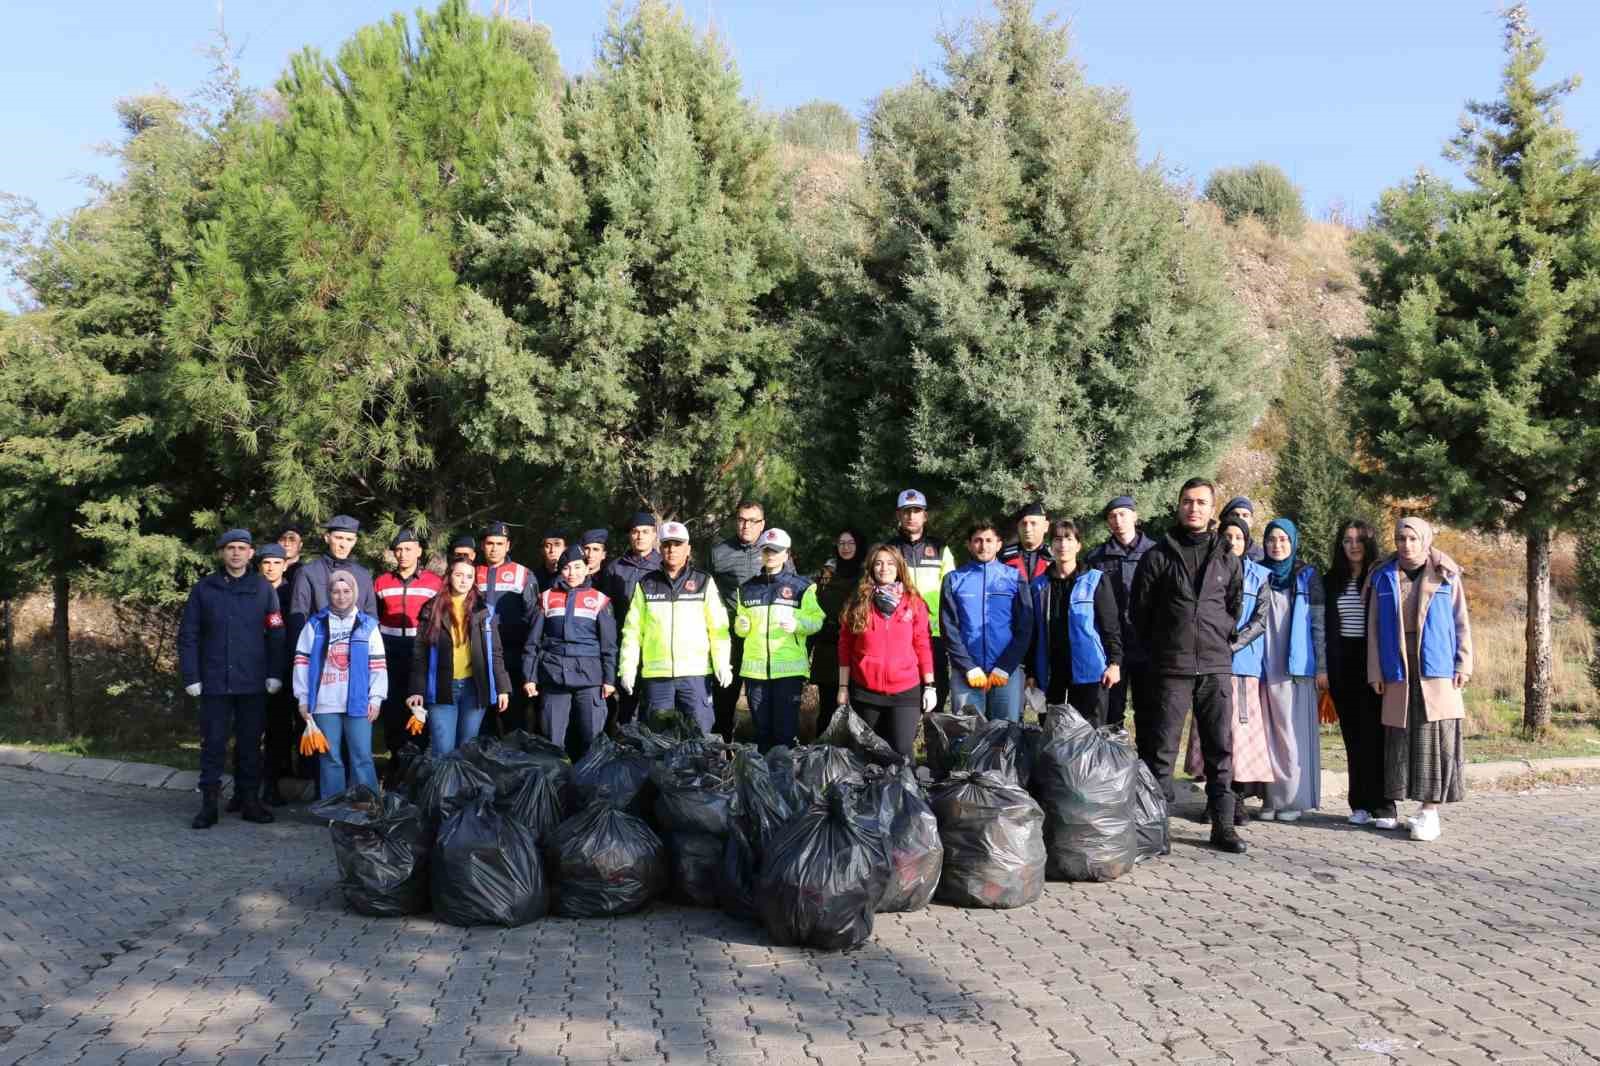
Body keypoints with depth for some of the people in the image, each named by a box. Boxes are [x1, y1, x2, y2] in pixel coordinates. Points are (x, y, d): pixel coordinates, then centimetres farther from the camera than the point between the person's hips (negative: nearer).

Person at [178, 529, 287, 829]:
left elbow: (276, 634, 4)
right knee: (213, 744, 3)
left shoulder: (263, 588, 5)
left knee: (251, 744, 7)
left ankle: (250, 800, 16)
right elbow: (188, 635, 3)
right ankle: (209, 804, 9)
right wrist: (191, 677, -4)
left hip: (253, 683, 1)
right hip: (214, 683, 0)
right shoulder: (203, 589, 4)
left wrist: (275, 674, -3)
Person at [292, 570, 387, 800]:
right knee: (330, 759, 5)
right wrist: (303, 699, 2)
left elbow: (378, 665, 6)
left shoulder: (368, 625, 7)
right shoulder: (315, 624, 7)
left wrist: (375, 698, 0)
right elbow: (302, 662, 6)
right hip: (325, 704, 1)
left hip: (358, 703, -1)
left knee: (362, 758, -1)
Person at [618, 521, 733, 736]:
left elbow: (719, 627, 4)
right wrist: (627, 667, 2)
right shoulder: (646, 585, 11)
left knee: (700, 733, -3)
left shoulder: (704, 582, 8)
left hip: (696, 672, -1)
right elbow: (632, 630, 10)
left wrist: (722, 664, -5)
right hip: (655, 675, 1)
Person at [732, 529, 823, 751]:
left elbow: (816, 620, 1)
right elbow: (740, 629, 22)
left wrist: (797, 624, -17)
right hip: (755, 668, 4)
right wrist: (741, 627, -1)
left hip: (789, 668, -4)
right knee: (762, 728, 10)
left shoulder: (801, 587, 3)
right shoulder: (748, 588, 14)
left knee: (786, 728, -4)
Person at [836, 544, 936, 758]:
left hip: (905, 691, -1)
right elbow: (845, 647, 5)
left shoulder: (914, 603, 3)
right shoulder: (858, 603, 3)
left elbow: (923, 646, 3)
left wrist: (929, 686, 0)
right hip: (865, 692, 1)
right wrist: (843, 687, 2)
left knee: (902, 751, -5)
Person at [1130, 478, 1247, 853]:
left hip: (1216, 667, 2)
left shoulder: (1227, 558, 10)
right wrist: (1158, 649, 8)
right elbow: (1140, 610, 6)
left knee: (1220, 748, 5)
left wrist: (1222, 641, 11)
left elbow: (1236, 607, 19)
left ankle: (1223, 825, 13)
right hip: (1171, 669, -2)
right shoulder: (1158, 556, 3)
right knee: (1161, 750, -1)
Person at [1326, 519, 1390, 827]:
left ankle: (1382, 805, -3)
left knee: (1374, 734, -7)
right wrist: (1325, 668, 3)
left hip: (1372, 661, -3)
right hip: (1343, 663, 3)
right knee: (1353, 736, 6)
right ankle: (1360, 804, 10)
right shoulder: (1331, 581, 11)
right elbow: (1326, 627, 10)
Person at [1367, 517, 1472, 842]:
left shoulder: (1445, 576, 4)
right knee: (1400, 737, 3)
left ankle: (1431, 809, -1)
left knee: (1435, 737, -3)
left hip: (1436, 669, -1)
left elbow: (1461, 623, 5)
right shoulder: (1383, 578, 8)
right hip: (1398, 670, 2)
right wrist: (1375, 672, 3)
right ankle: (1389, 805, 7)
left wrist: (1463, 665, -3)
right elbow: (1374, 627, 8)